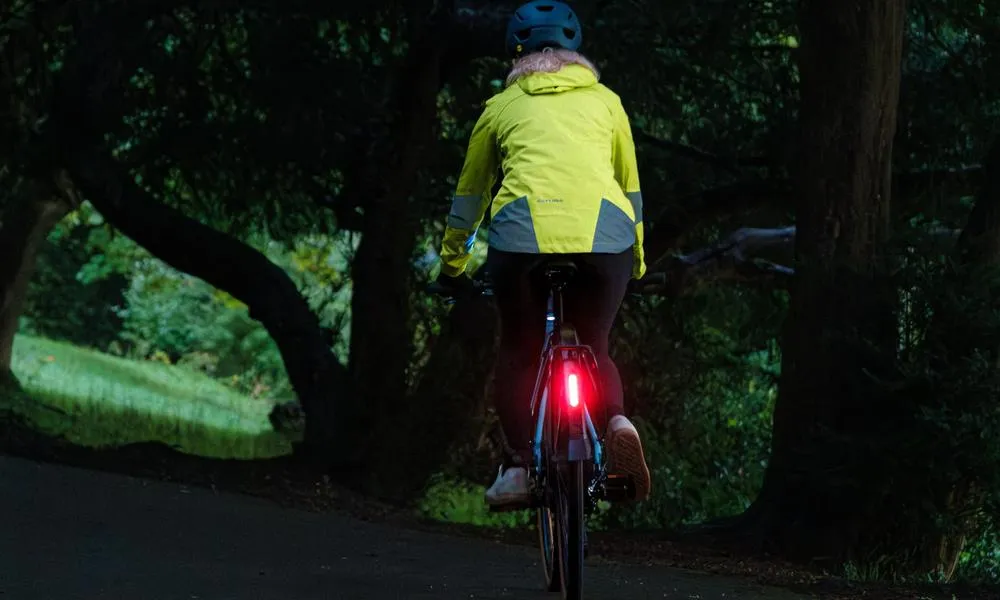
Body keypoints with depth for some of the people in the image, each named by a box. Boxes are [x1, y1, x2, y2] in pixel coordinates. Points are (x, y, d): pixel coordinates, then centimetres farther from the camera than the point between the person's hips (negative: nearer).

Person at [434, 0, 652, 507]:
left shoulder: (502, 107, 24)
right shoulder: (605, 100, 26)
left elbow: (469, 194, 32)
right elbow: (631, 187, 33)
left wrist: (451, 264, 43)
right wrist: (637, 260, 45)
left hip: (522, 228, -1)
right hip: (605, 232, 1)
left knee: (519, 351, 17)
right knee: (595, 346, 18)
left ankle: (518, 466, 3)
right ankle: (616, 420, -12)